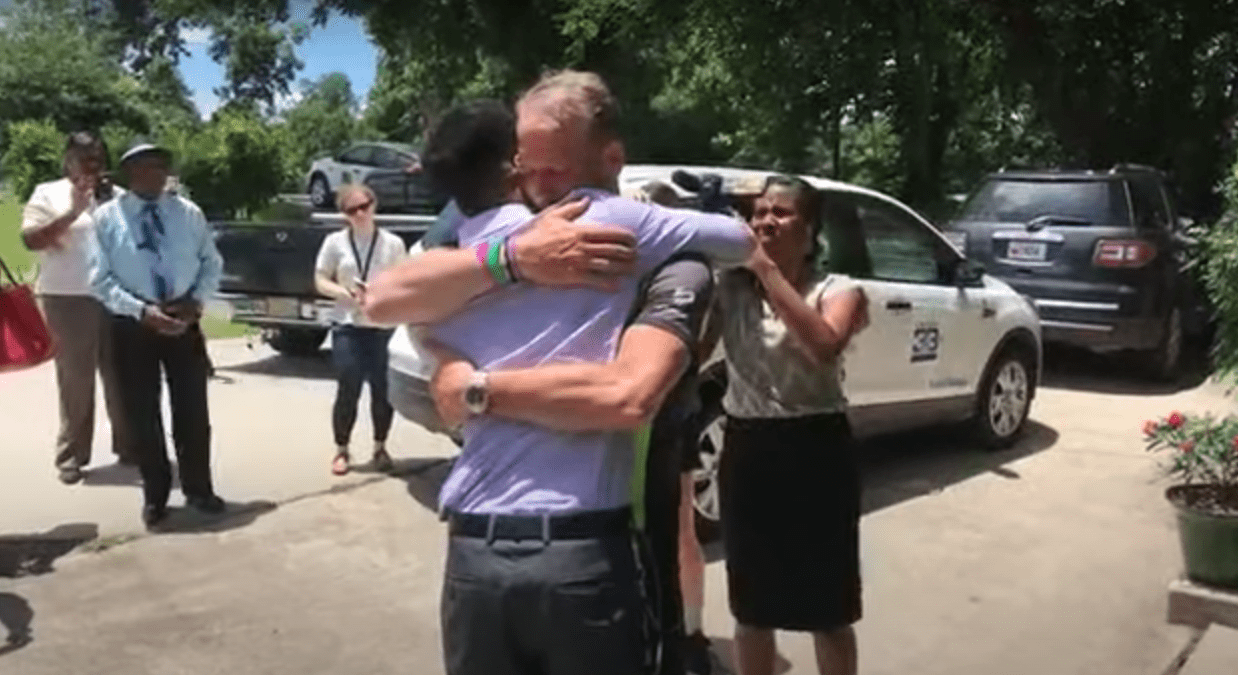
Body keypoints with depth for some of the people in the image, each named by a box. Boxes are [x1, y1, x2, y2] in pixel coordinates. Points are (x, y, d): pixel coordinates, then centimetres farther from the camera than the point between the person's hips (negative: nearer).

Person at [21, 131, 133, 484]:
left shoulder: (119, 196, 13)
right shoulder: (48, 193, 5)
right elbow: (31, 240, -6)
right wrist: (72, 212, -14)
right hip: (68, 299, -2)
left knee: (121, 375, 6)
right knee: (75, 379, 0)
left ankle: (128, 445, 16)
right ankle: (72, 455, 9)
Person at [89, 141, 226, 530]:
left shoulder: (188, 213, 5)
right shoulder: (107, 217, -3)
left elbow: (212, 263, 7)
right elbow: (101, 280, -6)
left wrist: (197, 299, -11)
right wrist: (141, 310, -20)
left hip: (184, 321, 2)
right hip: (133, 326, -1)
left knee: (193, 409, 8)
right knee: (142, 415, 7)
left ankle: (198, 489, 25)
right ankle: (155, 497, 24)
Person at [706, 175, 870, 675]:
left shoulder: (837, 290, -4)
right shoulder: (729, 287, 2)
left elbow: (824, 345, -25)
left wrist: (767, 269, -24)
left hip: (816, 452, -2)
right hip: (747, 451, 2)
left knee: (828, 610, 11)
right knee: (751, 606, 17)